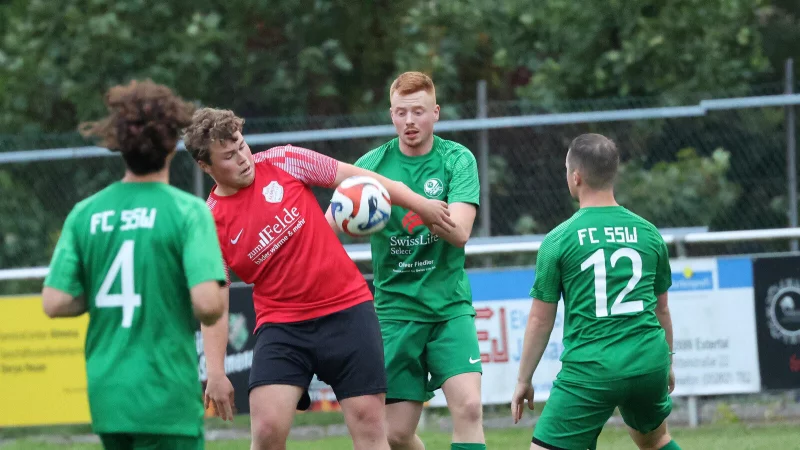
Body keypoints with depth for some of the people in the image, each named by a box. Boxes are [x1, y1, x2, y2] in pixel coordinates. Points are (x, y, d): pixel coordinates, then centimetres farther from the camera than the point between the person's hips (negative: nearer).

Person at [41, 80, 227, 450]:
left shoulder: (84, 214, 4)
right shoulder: (188, 211, -9)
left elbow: (55, 303, -1)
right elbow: (207, 304, -19)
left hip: (105, 394, 5)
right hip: (166, 398, -5)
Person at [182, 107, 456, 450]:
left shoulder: (282, 161, -3)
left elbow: (352, 176, 6)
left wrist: (418, 203, 5)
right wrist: (216, 373, -10)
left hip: (347, 309, 1)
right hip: (279, 325, -1)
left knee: (368, 422, -3)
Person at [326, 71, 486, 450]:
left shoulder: (457, 160, -2)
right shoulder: (372, 164, 1)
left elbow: (459, 233, -15)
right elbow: (327, 228, -6)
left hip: (449, 305, -1)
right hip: (395, 308, 1)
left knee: (468, 407, -20)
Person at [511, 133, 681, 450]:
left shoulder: (558, 240, -3)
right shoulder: (648, 234, 8)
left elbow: (540, 320, 0)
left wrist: (524, 381, 10)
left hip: (590, 371, -5)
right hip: (648, 363, 5)